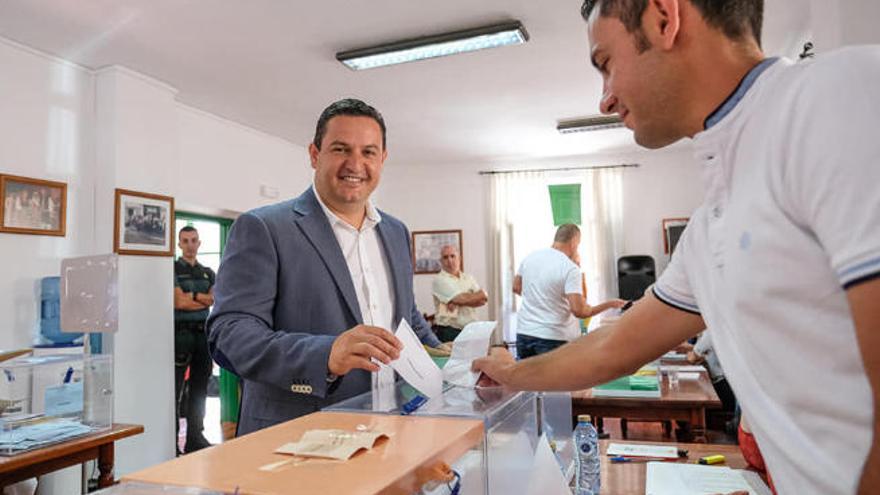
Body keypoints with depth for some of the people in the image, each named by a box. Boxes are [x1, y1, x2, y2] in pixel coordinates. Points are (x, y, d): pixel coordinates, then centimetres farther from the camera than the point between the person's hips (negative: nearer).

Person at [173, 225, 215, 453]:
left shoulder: (208, 273, 17)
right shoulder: (173, 270, 1)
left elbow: (213, 299, 3)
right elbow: (179, 302, -10)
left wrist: (192, 295, -10)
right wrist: (204, 301, -1)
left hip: (203, 332, 6)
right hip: (181, 332, -5)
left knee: (199, 389, 10)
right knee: (175, 390, -3)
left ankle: (195, 438, 19)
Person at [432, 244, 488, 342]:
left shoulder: (469, 278, 15)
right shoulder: (439, 280, -3)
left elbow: (483, 299, 0)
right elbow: (461, 299, -14)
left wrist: (457, 303, -12)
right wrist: (477, 295, 4)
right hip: (449, 333, -5)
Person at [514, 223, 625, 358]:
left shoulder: (530, 257, 3)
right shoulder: (571, 268, -14)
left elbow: (516, 287, 17)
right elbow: (579, 311, -20)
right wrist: (610, 304, -8)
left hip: (524, 332, 6)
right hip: (553, 337, -5)